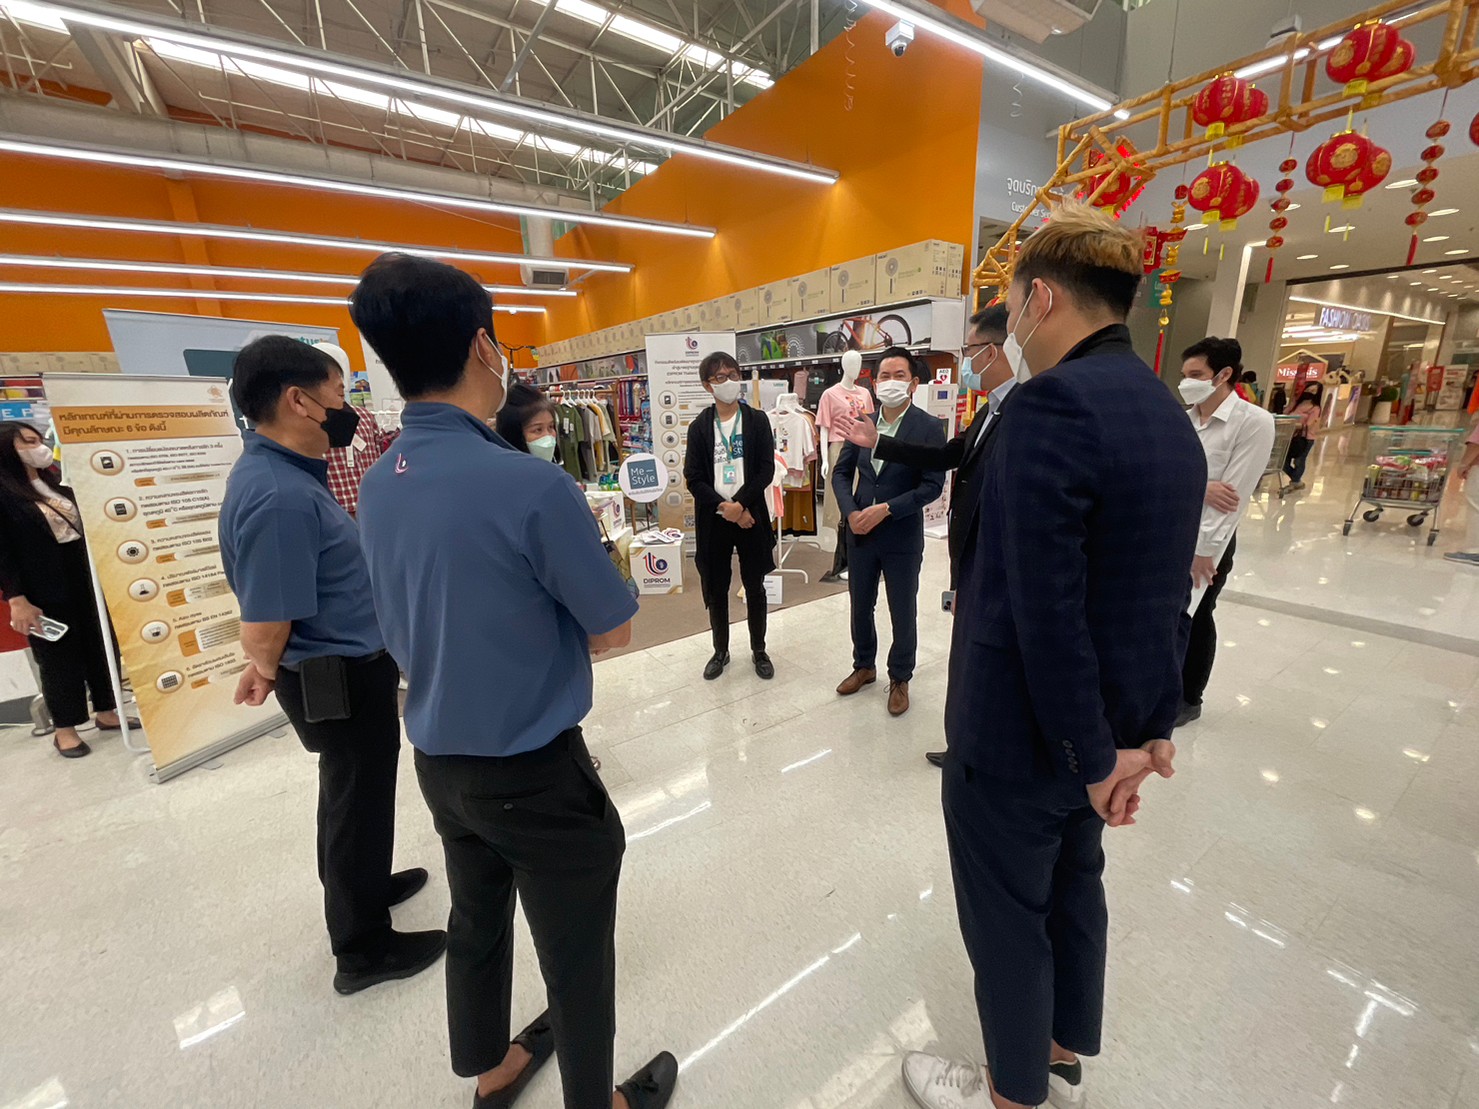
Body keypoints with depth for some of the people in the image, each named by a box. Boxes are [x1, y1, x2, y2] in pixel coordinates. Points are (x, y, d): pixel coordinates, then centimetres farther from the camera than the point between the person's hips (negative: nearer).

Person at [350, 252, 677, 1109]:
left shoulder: (377, 486, -1)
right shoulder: (530, 483, -25)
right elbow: (614, 631, -15)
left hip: (440, 762, 8)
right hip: (536, 771, -7)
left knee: (476, 925, 28)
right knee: (576, 958, 16)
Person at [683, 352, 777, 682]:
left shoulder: (757, 421, 1)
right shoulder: (699, 426, 3)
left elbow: (766, 470, -6)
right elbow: (693, 478, -2)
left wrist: (739, 504, -16)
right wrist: (724, 507, -15)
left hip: (750, 516, -1)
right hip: (713, 519, 1)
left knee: (755, 588, 9)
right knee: (715, 590, 10)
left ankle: (759, 651, 26)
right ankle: (721, 651, 28)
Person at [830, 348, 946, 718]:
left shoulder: (929, 428, -9)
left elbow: (932, 486, -14)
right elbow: (841, 472, 6)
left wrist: (885, 509, -21)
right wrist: (851, 512, -10)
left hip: (902, 537, -4)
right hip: (860, 532, 4)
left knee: (903, 613, 10)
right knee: (860, 607, 17)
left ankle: (900, 678, 31)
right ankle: (864, 666, 39)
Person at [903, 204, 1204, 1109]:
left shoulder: (1052, 401, -23)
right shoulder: (1168, 410, 6)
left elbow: (1045, 612, -27)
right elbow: (1167, 593, 8)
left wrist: (1096, 756, -14)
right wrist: (1152, 725, 11)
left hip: (1024, 730, -8)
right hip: (1104, 723, 9)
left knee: (1007, 918, 15)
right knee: (1074, 890, 26)